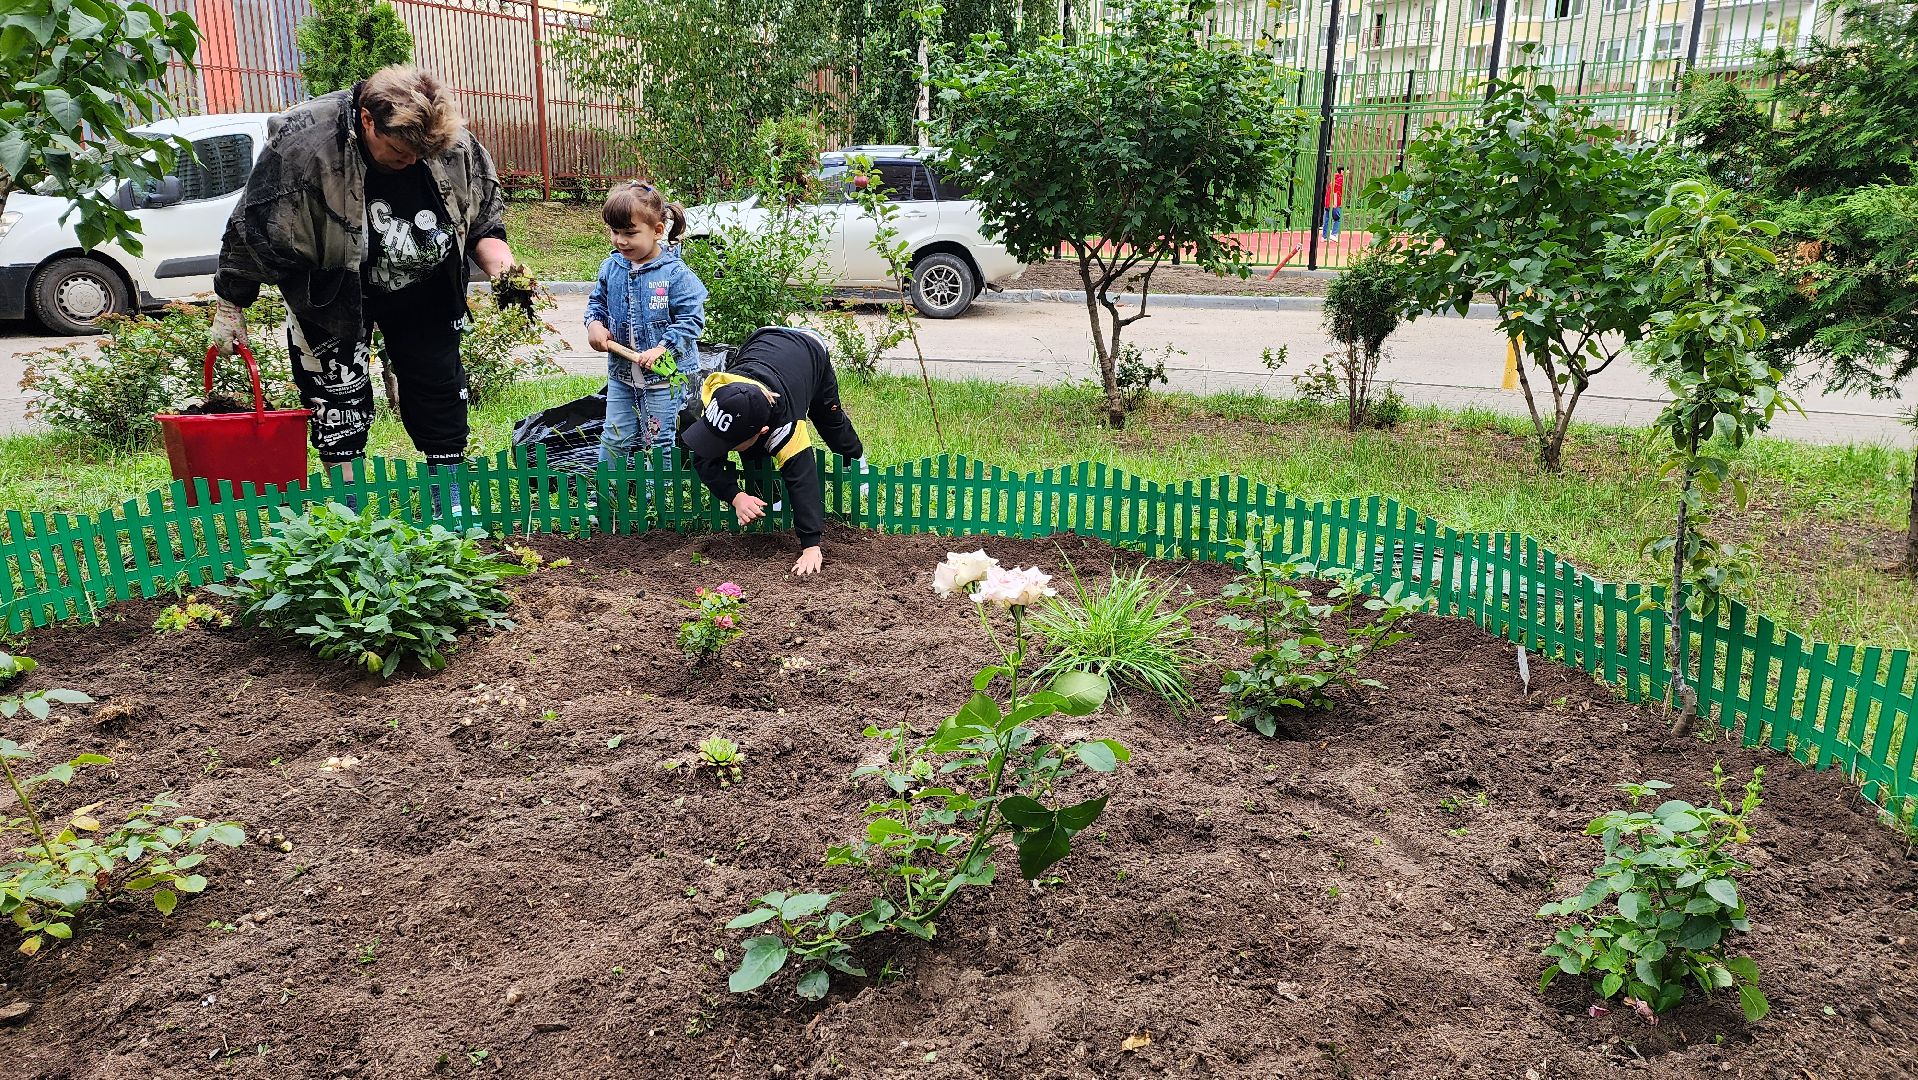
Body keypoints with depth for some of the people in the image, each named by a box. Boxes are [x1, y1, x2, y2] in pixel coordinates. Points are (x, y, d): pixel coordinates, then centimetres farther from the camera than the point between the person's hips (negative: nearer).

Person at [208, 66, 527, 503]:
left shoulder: (454, 143, -16)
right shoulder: (303, 145, -27)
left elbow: (483, 219, 1)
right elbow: (255, 229, -17)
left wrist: (499, 262, -19)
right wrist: (230, 308, -10)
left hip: (423, 294, 3)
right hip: (333, 295, -3)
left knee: (441, 394, 6)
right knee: (339, 406, -2)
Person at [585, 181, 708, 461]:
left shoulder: (675, 273, -16)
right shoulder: (611, 268, 0)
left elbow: (690, 319, -15)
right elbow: (597, 302, 15)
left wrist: (662, 349, -24)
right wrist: (594, 324, -6)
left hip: (664, 373, -5)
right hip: (621, 372, 5)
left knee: (657, 442, 8)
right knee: (615, 439, 13)